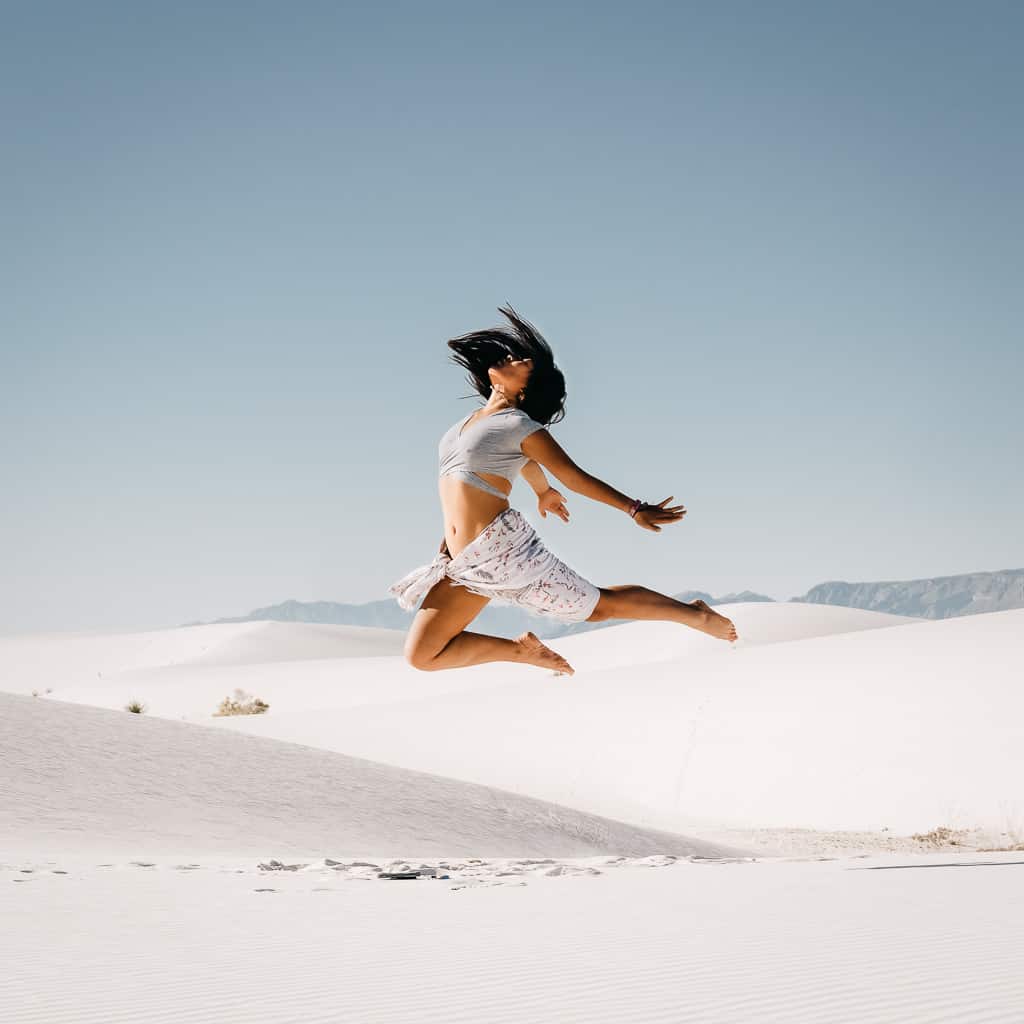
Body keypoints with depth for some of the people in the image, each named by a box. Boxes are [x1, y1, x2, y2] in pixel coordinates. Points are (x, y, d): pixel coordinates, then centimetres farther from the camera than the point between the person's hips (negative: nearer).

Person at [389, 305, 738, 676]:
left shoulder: (521, 426, -3)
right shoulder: (474, 419, 18)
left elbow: (576, 478, -3)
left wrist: (635, 509, -8)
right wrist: (544, 491, 52)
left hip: (502, 545, -7)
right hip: (463, 563, 7)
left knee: (598, 605, 3)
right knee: (421, 655, 0)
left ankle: (695, 614, 24)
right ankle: (522, 649, 17)